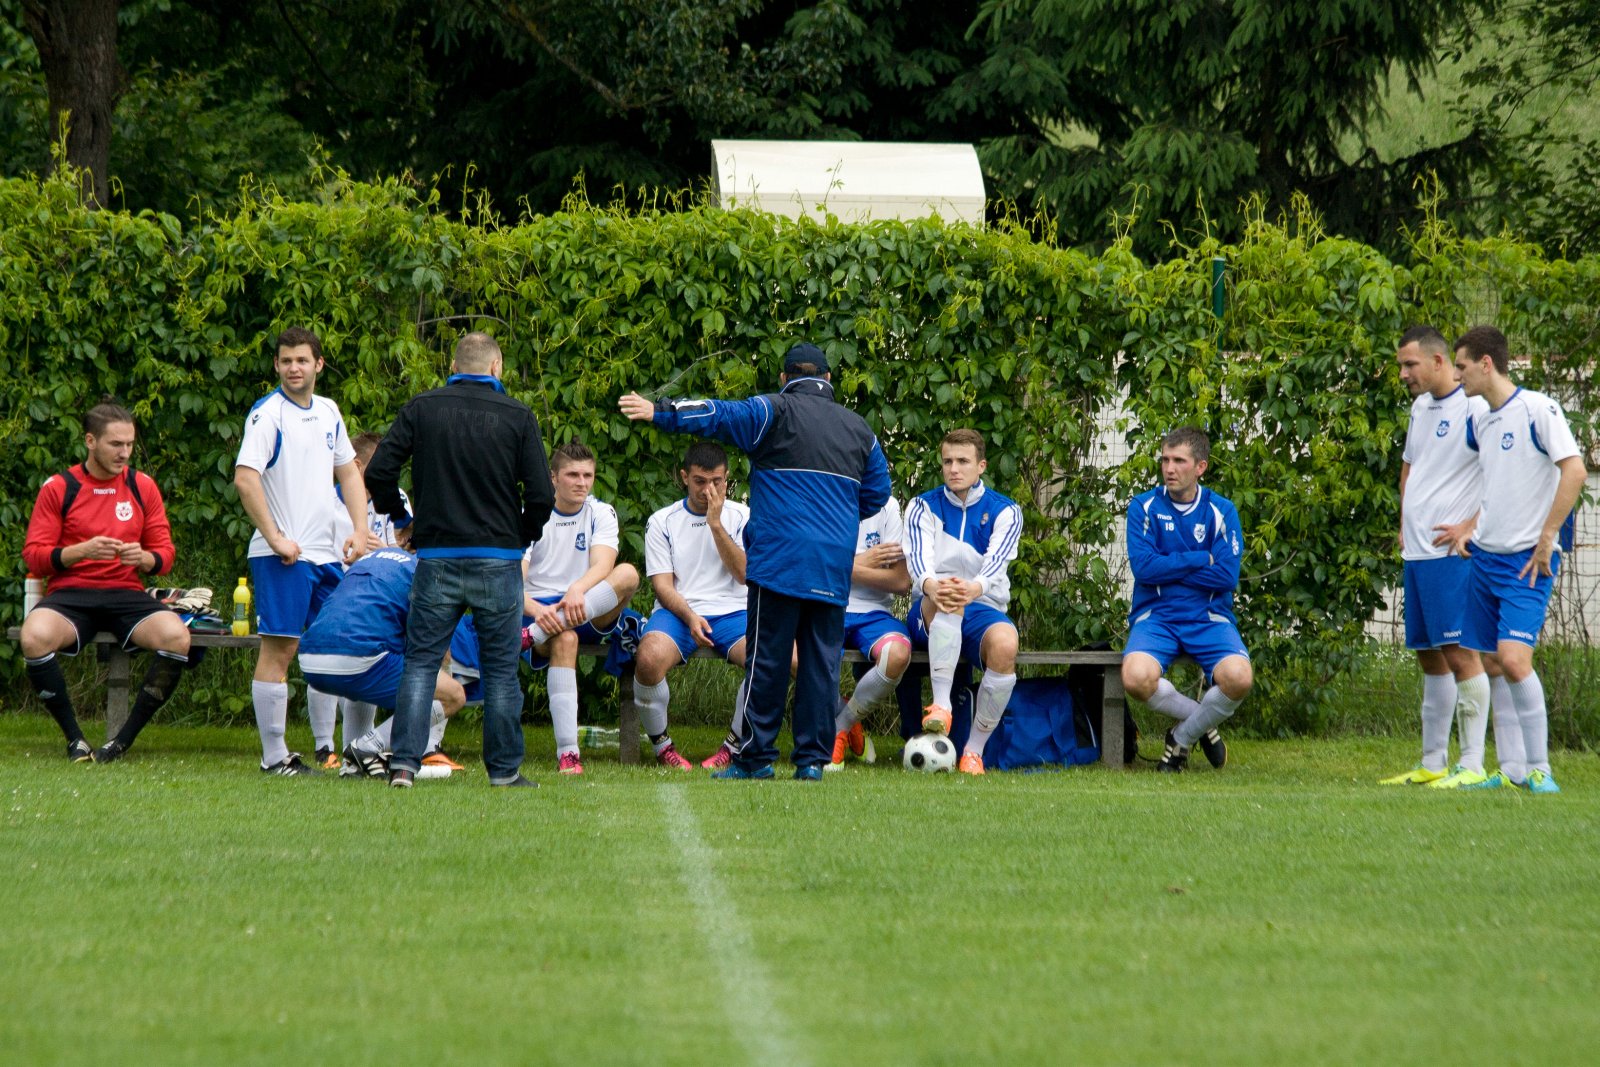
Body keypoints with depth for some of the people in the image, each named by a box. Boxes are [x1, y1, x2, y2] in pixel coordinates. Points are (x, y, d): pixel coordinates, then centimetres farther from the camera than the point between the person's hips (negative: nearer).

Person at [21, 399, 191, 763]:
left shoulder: (142, 486, 9)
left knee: (176, 636, -29)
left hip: (126, 594, 2)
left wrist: (144, 558, -13)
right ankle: (75, 739, -16)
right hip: (70, 594, -2)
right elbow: (33, 555, -2)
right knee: (35, 636, -36)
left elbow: (165, 553, 11)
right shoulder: (57, 488, 2)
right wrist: (82, 551, -18)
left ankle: (124, 740, -15)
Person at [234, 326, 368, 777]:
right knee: (278, 651, -5)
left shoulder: (328, 411, 13)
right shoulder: (268, 413, -9)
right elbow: (245, 478, -18)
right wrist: (276, 538, -19)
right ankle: (274, 757, -3)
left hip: (326, 552, 7)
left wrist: (359, 532, 8)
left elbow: (349, 472, 21)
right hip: (283, 554, -7)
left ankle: (327, 748, 17)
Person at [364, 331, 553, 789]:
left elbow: (379, 472, -2)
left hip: (436, 557, 1)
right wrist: (523, 536, 13)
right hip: (499, 558, -1)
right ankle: (504, 770, 11)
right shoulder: (517, 416, -2)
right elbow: (541, 494, -6)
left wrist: (401, 519, 14)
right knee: (501, 668, 7)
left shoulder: (421, 408, 1)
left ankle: (403, 763, -5)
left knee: (420, 662, 5)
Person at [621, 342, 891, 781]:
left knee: (768, 660, -2)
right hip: (834, 569, 4)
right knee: (821, 661, 4)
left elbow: (720, 415, -11)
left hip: (780, 559, -4)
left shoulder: (778, 412, 1)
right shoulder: (858, 428, 17)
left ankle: (755, 756, -2)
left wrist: (659, 412, -7)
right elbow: (877, 492, 22)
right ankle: (813, 758, 2)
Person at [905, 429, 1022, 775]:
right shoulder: (924, 507, 8)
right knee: (945, 595, -38)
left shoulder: (1004, 511, 6)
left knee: (1005, 643, -36)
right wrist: (930, 585, -38)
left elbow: (996, 561, -15)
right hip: (931, 614, 0)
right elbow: (918, 558, -13)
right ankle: (941, 704, -48)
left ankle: (974, 750, -23)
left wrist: (974, 588, -40)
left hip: (983, 608, 0)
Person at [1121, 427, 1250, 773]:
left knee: (1238, 678, -31)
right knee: (1137, 677, -34)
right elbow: (1143, 566, -10)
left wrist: (1168, 568, -8)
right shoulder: (1144, 507, 4)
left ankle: (1182, 738, 0)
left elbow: (1227, 575, -7)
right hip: (1155, 615, 0)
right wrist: (1202, 559, -7)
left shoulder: (1221, 511, 5)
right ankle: (1203, 724, -2)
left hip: (1209, 617, 0)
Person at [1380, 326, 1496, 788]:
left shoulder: (1474, 407, -12)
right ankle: (1432, 764, 17)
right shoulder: (1420, 408, 16)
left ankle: (1471, 764, -9)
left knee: (1458, 652, -10)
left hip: (1452, 552, -9)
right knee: (1428, 655, 11)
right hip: (1416, 552, 9)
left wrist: (1472, 524, -16)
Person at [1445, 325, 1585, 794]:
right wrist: (1470, 526, 12)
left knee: (1513, 657, -19)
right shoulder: (1480, 422, 12)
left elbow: (1574, 471, -19)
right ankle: (1510, 770, 14)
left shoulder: (1537, 409, -12)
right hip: (1485, 558, 8)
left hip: (1527, 561, -8)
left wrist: (1546, 539, -18)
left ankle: (1539, 768, -10)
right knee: (1489, 662, 6)